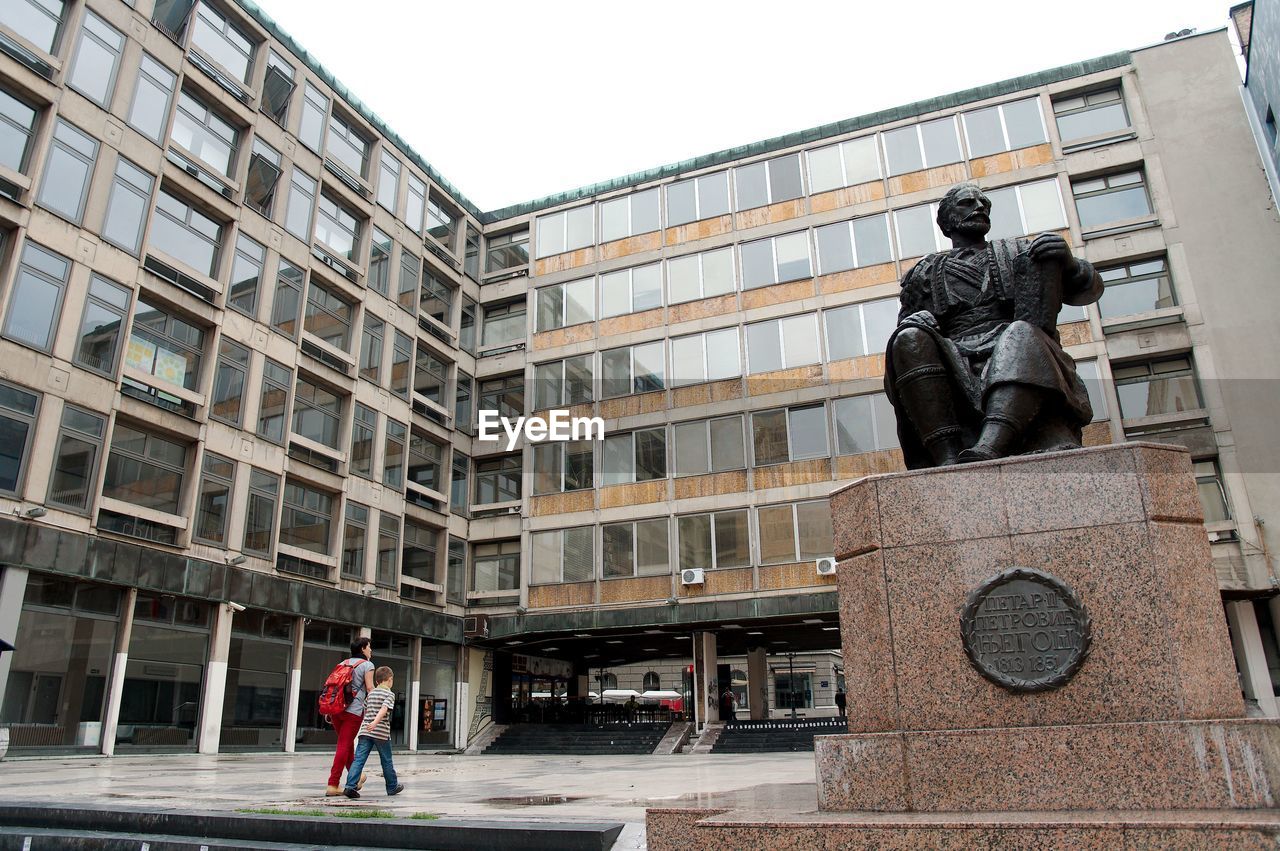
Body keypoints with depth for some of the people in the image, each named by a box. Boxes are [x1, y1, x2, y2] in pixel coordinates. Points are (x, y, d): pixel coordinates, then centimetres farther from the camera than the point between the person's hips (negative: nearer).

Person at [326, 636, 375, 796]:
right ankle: (333, 785, -4)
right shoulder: (367, 665, -1)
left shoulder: (344, 663, 18)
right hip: (353, 710, -7)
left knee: (348, 744, 19)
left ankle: (354, 778, 32)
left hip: (336, 708, 7)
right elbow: (370, 689, -7)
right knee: (344, 746, -2)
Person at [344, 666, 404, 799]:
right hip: (381, 733, -4)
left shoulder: (371, 694, 16)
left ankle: (350, 786, -18)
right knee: (386, 761, 10)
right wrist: (375, 722, -32)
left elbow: (364, 710, 22)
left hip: (365, 731, 5)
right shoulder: (389, 694, -3)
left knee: (359, 759, -4)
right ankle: (392, 786, 24)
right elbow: (384, 709, -20)